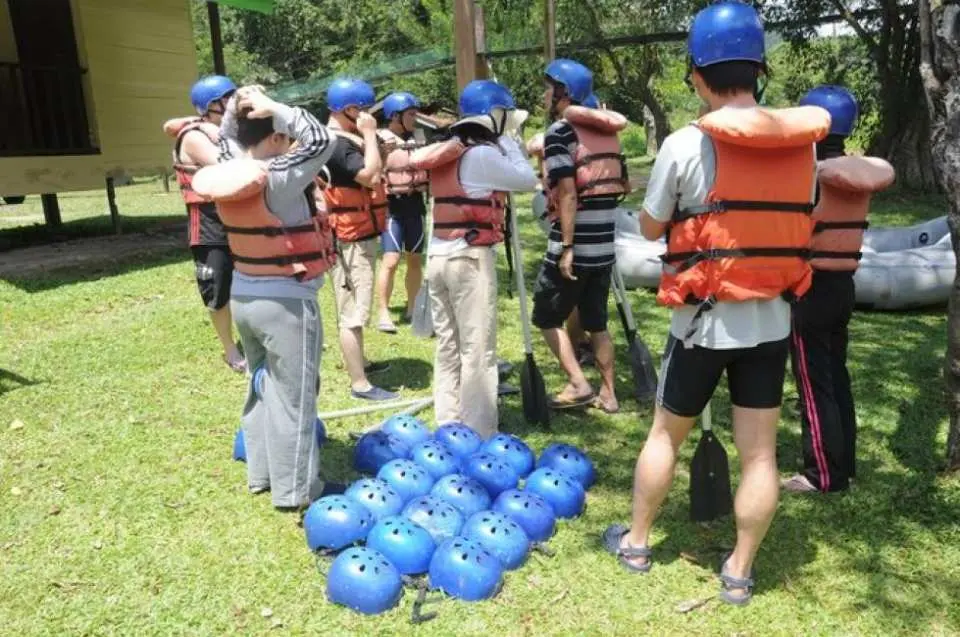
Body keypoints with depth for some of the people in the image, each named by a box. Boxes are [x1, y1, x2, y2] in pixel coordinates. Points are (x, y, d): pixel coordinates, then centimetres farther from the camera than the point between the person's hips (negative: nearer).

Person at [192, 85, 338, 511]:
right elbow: (321, 142, -20)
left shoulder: (228, 173, 0)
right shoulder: (277, 179, -21)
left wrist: (234, 109, 5)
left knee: (262, 386, 22)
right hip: (286, 303, -8)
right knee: (293, 397, 3)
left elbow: (227, 141, 20)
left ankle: (261, 473, 33)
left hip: (243, 297, 8)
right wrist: (274, 108, -17)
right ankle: (295, 490, 14)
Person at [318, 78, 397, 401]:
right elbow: (370, 175, -29)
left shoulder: (344, 140, 15)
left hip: (358, 235, 11)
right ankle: (360, 384, -2)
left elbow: (369, 173, 16)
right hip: (351, 239, -11)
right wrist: (369, 136, -21)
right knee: (353, 310, -7)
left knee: (355, 307, 22)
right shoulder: (338, 145, -18)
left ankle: (359, 363, 37)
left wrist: (369, 140, 7)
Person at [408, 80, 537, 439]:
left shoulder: (447, 153, 13)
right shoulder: (484, 155, -9)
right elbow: (528, 181, -5)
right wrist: (509, 143, 7)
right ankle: (479, 436, 2)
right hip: (470, 258, -8)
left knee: (448, 347, 12)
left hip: (437, 256, 8)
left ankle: (448, 430, 20)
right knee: (478, 350, -3)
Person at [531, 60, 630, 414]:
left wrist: (566, 247, -19)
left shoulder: (560, 131, -9)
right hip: (604, 247, 7)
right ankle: (608, 394, 18)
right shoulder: (606, 131, 13)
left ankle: (579, 385, 1)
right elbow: (623, 185, 17)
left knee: (546, 316, 7)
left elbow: (568, 193, -18)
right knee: (596, 322, 14)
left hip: (576, 245, -7)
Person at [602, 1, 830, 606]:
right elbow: (802, 222, 13)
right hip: (772, 321, 4)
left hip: (704, 321, -3)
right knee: (760, 451, 10)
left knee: (666, 434, 15)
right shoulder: (803, 143, 1)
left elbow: (650, 227, -1)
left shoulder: (686, 144, -13)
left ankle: (635, 541, 32)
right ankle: (739, 572, 23)